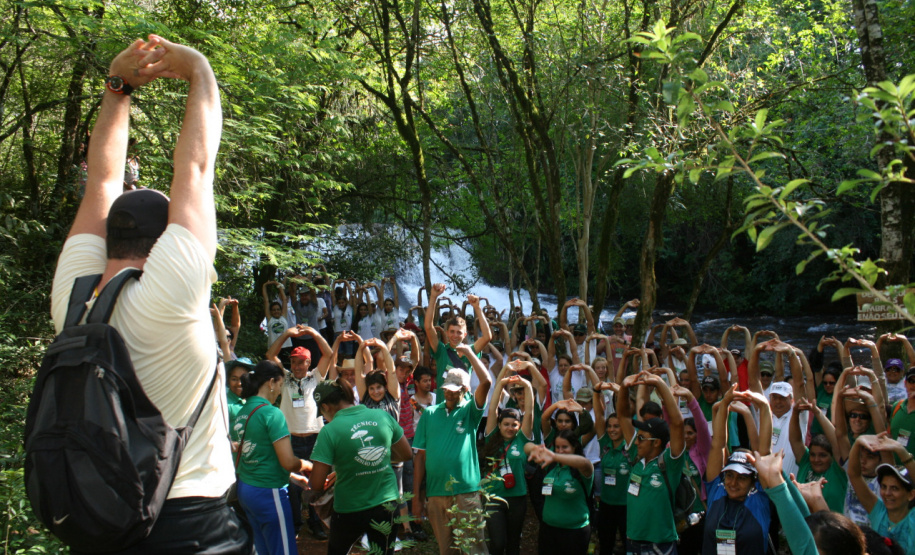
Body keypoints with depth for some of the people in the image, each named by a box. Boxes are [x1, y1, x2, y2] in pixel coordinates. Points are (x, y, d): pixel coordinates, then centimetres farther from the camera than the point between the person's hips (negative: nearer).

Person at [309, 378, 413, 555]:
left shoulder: (329, 431, -18)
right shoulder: (383, 416, -7)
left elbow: (316, 485, -17)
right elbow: (406, 454, 6)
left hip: (349, 511, -3)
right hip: (387, 505, 3)